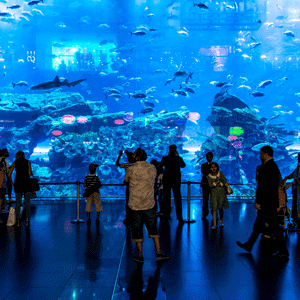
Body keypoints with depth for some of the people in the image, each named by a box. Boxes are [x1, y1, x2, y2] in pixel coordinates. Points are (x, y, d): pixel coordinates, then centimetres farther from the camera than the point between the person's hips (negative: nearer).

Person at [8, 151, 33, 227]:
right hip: (26, 182, -1)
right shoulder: (28, 162, 4)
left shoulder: (15, 162, 6)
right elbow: (30, 174, -5)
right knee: (27, 202, 6)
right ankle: (27, 220, 5)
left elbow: (9, 174, 1)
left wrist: (11, 182, 11)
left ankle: (17, 221, 7)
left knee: (18, 203, 7)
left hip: (18, 182, 1)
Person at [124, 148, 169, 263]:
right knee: (153, 228, 14)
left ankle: (140, 255, 13)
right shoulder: (152, 168, 0)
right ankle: (159, 252, 14)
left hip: (135, 205, -3)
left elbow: (126, 180, 6)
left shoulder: (131, 170, -11)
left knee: (137, 230, 7)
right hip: (149, 204, 3)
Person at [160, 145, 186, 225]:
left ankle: (166, 216, 14)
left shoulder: (165, 158, -6)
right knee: (177, 198, 3)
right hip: (176, 180, 0)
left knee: (166, 198, 9)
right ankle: (180, 218, 0)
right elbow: (183, 165, 14)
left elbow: (161, 164, 15)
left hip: (166, 180, 0)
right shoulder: (179, 158, -5)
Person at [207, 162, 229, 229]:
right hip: (214, 193, -1)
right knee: (214, 208, -8)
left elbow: (225, 182, -3)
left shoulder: (220, 173, 2)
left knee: (220, 208, 7)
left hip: (222, 192, 1)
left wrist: (219, 184, -11)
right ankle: (214, 224, -8)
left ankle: (221, 221, 29)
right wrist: (218, 182, -14)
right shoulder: (209, 176, -1)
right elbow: (210, 185, -14)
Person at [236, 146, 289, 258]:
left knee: (274, 226, -2)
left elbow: (264, 186, -24)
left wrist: (258, 202, -20)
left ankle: (283, 251, 7)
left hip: (268, 203, -11)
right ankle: (249, 245, 26)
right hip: (267, 203, 11)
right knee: (258, 225, 16)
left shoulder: (268, 167, -19)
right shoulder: (273, 165, 13)